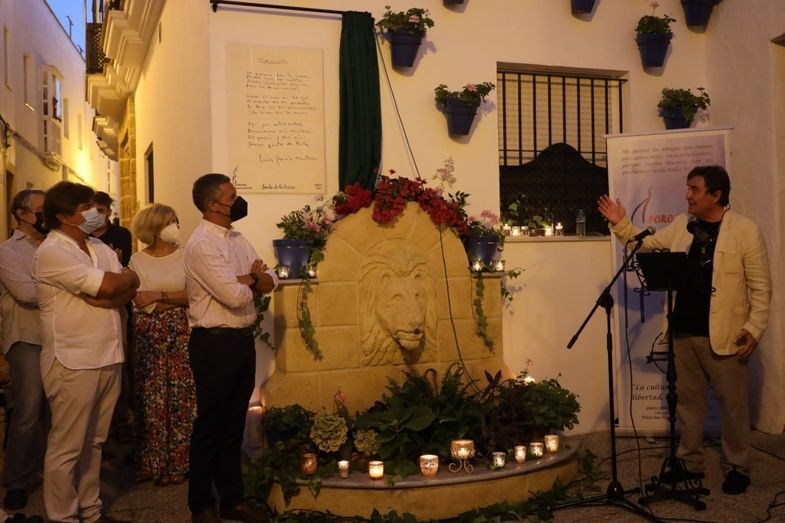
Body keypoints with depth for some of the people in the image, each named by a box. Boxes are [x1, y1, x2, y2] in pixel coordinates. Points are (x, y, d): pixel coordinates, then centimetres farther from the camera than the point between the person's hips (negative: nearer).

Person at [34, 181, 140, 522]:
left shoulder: (100, 248, 12)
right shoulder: (52, 252, -12)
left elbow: (130, 292, 4)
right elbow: (107, 286, -21)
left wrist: (104, 294, -16)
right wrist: (127, 277, -1)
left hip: (108, 358, 8)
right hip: (73, 363, -7)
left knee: (93, 442, 17)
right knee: (66, 447, 4)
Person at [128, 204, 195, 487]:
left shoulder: (185, 256, 2)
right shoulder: (138, 261, 3)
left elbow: (194, 295, -7)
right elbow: (142, 303, -2)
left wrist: (159, 296, -12)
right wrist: (178, 300, -7)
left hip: (182, 333, 0)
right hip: (150, 335, 0)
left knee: (182, 398, -1)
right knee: (153, 398, 4)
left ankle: (178, 463, 12)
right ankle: (153, 463, 18)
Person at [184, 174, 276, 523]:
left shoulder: (237, 239, 11)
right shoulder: (201, 244, -16)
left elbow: (270, 282, 9)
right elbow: (235, 296, -23)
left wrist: (246, 279, -13)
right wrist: (252, 279, -2)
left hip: (243, 339, 8)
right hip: (215, 343, -8)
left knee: (235, 424, 16)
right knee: (211, 425, 7)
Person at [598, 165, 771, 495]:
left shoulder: (745, 230, -9)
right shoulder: (681, 225, 7)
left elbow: (760, 286, -8)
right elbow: (648, 245, 14)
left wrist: (755, 327, -14)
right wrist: (620, 223, 0)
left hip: (724, 335, -5)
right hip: (684, 331, 5)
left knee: (732, 403, 8)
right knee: (688, 400, 14)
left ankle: (738, 467, 23)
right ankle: (690, 462, 26)